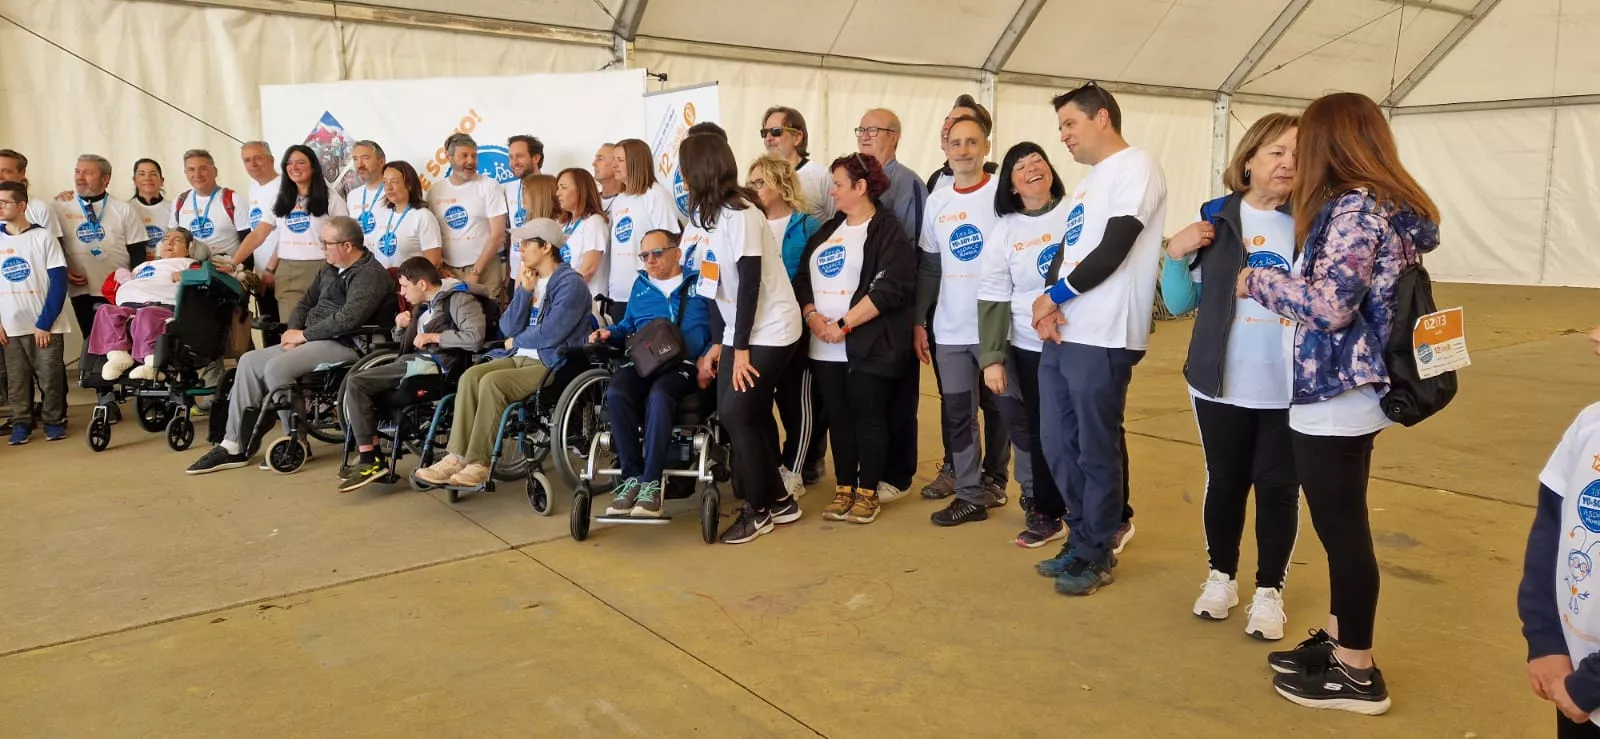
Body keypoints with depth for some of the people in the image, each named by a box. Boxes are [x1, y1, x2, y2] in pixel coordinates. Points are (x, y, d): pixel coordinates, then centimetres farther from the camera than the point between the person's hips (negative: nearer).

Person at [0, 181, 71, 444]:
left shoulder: (44, 238, -3)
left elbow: (59, 282, -5)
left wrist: (44, 323, -9)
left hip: (45, 326, -3)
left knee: (50, 376, 1)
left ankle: (54, 421, 15)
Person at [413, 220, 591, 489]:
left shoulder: (570, 283, -9)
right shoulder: (530, 278, 15)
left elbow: (550, 333, -19)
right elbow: (508, 328, 8)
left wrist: (516, 341, -1)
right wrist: (524, 291, -3)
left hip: (553, 364, -8)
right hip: (521, 357, 8)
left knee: (491, 382, -27)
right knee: (471, 376, -16)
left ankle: (479, 464, -22)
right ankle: (457, 457, -19)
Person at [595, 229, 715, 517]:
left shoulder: (701, 283, 11)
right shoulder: (640, 285, 25)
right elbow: (628, 327, 34)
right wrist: (609, 333, 12)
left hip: (685, 364, -4)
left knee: (658, 397, -38)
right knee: (615, 393, -31)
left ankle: (651, 483, -32)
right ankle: (632, 477, -24)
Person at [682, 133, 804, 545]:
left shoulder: (739, 213, -18)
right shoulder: (708, 213, 9)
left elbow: (750, 283, -20)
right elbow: (718, 284, 10)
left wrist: (741, 348, -17)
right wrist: (720, 344, 8)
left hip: (769, 331, -8)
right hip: (739, 331, 8)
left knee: (737, 414, -9)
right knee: (752, 416, 6)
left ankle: (759, 509, 5)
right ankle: (778, 501, 19)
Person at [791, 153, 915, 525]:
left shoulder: (887, 231, -5)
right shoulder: (827, 231, 18)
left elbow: (890, 288, -16)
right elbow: (802, 277, 13)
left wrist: (843, 324, -17)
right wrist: (811, 315, -6)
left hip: (867, 345, -6)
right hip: (824, 347, 6)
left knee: (869, 417, 1)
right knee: (839, 418, 10)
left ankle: (868, 492, 11)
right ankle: (843, 489, 20)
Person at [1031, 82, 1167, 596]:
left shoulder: (1136, 167, -8)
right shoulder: (1089, 181, 22)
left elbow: (1112, 252, -17)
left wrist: (1054, 296, -7)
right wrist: (1045, 302, -3)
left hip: (1102, 339, -9)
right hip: (1060, 335, 9)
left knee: (1097, 452, 1)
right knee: (1058, 444, 12)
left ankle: (1097, 555, 16)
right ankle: (1083, 540, 27)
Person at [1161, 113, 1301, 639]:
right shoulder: (1215, 219, 1)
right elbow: (1180, 304, 4)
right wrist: (1175, 255, -12)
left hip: (1289, 389, -1)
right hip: (1222, 384, 1)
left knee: (1278, 487, 8)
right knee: (1224, 480, 14)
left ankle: (1269, 590, 26)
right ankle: (1221, 577, 33)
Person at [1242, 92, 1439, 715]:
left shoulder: (1353, 206, -17)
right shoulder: (1394, 205, 13)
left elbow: (1329, 306, -24)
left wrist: (1259, 280, -9)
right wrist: (1283, 280, 18)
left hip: (1332, 396, -10)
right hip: (1357, 392, 10)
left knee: (1342, 530, 1)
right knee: (1343, 526, 19)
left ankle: (1357, 674, 13)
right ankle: (1338, 642, 32)